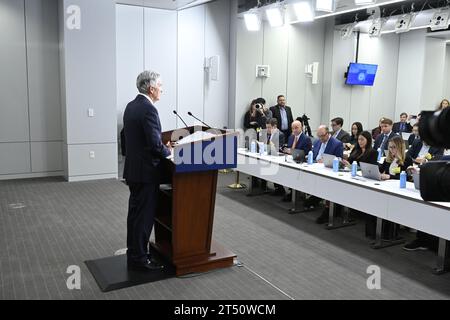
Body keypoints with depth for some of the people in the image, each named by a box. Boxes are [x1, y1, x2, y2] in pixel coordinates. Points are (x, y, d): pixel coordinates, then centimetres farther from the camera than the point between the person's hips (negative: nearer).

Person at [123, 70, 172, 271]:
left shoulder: (131, 106, 10)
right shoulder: (148, 109, -19)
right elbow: (156, 145, -23)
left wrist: (161, 147, 13)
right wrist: (167, 151, -4)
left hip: (133, 168, 10)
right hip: (145, 171, -10)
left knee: (135, 212, 16)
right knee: (144, 215, 0)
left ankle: (134, 253, 27)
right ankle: (139, 258, 9)